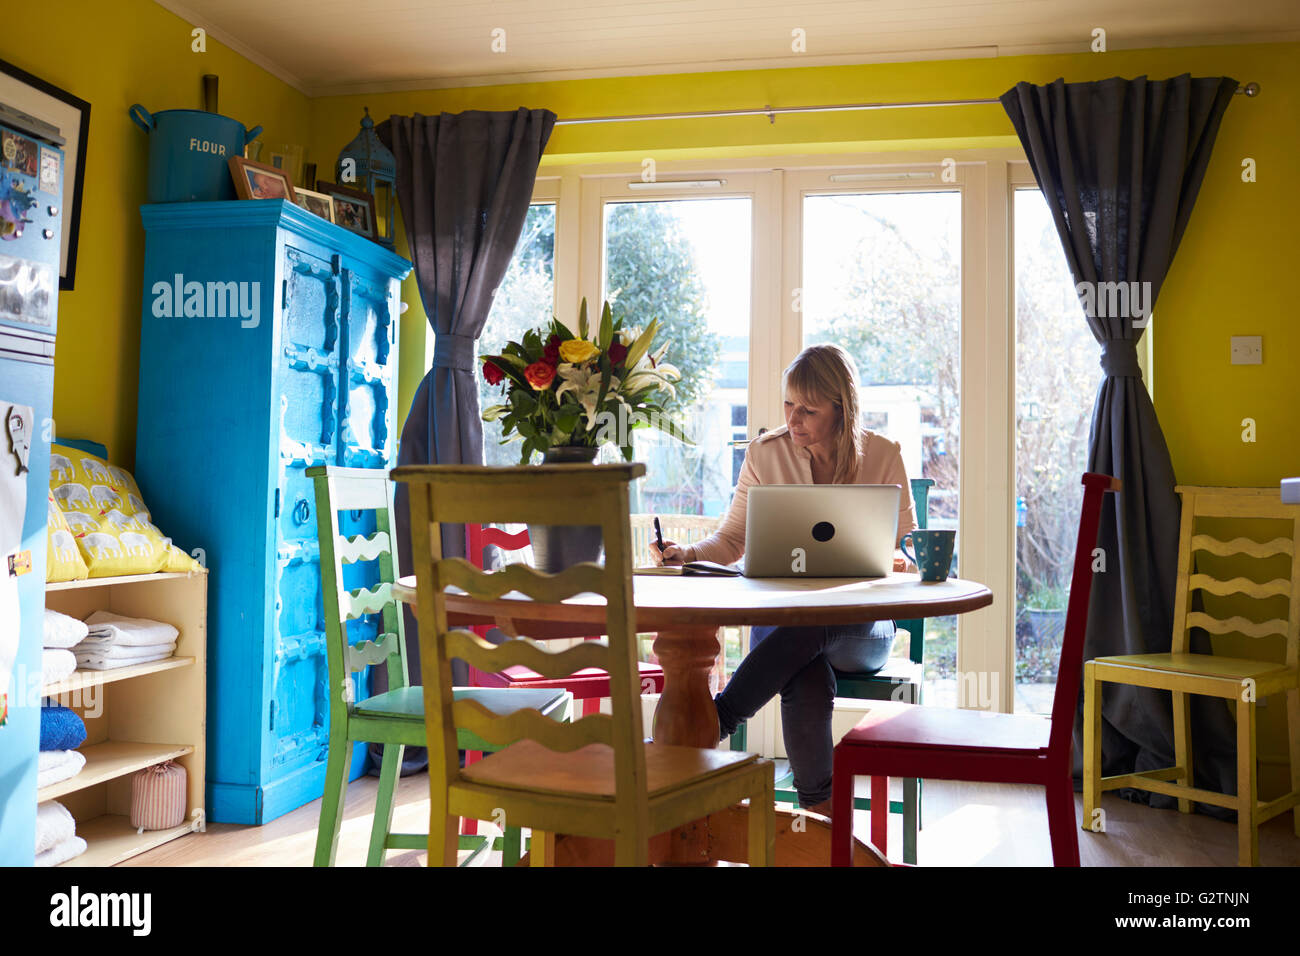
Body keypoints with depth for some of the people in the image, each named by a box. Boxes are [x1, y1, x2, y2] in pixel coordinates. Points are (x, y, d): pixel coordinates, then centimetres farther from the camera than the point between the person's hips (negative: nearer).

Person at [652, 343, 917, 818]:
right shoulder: (765, 454, 3)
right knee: (809, 683, -36)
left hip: (861, 625, 0)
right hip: (781, 621, 1)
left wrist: (897, 561, -20)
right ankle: (821, 813, -24)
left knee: (811, 624, -39)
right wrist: (687, 554, -14)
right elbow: (732, 539, 7)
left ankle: (716, 721, -33)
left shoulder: (882, 456, 1)